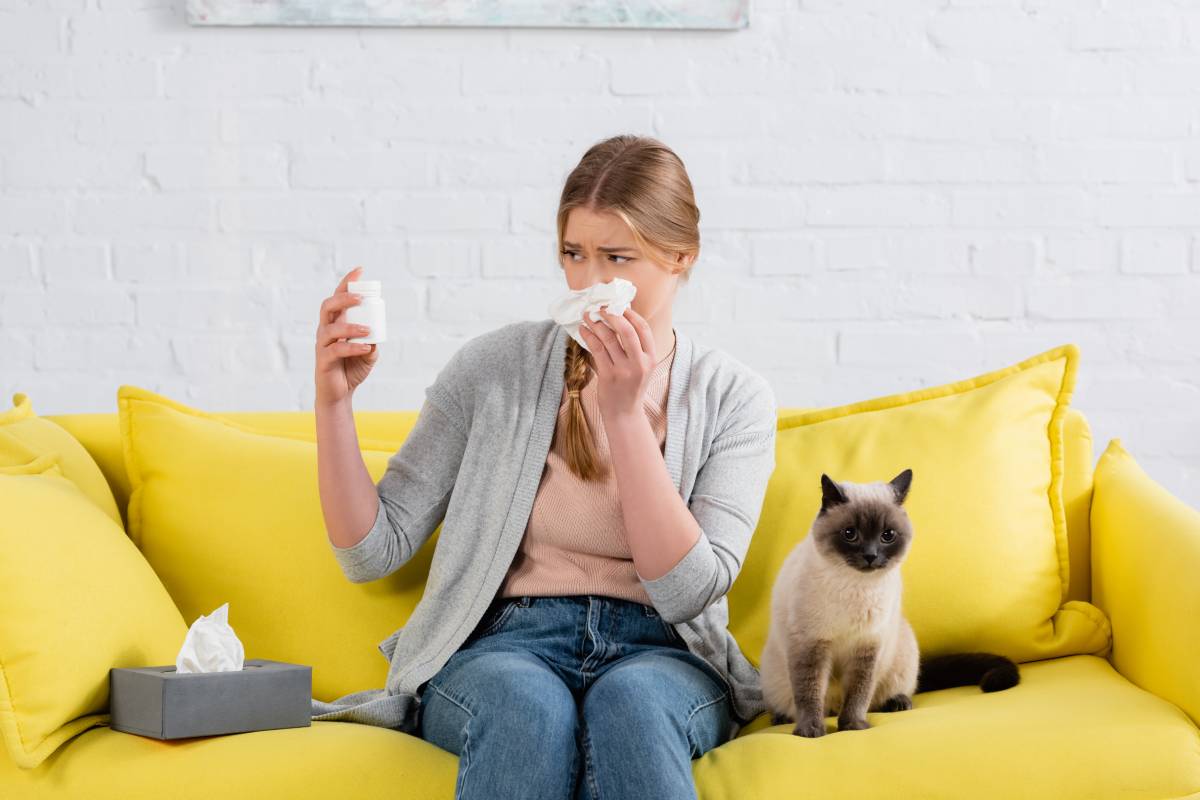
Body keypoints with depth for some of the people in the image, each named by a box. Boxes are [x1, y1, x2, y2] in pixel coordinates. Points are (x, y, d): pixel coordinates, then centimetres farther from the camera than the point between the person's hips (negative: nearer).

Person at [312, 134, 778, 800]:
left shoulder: (733, 396, 4)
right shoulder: (496, 366, 4)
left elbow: (689, 590, -9)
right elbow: (371, 551, 2)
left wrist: (624, 413, -14)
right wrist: (333, 398, -11)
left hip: (658, 653, 0)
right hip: (499, 650, 0)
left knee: (630, 702, -37)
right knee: (529, 704, -36)